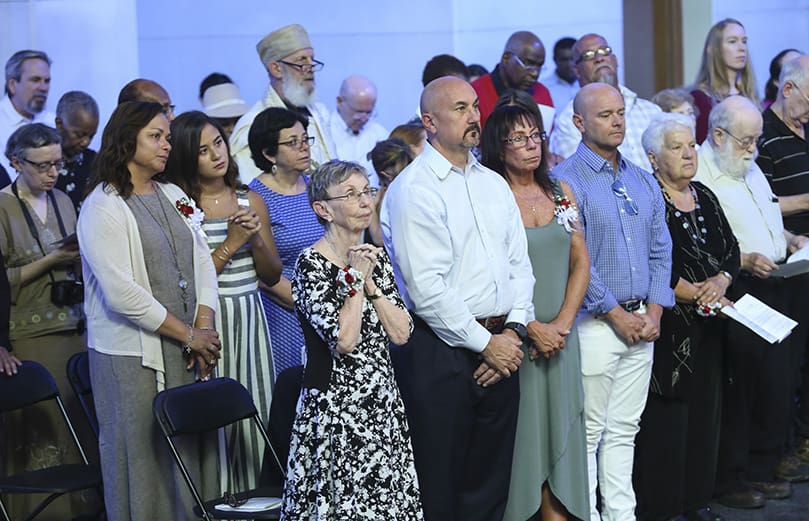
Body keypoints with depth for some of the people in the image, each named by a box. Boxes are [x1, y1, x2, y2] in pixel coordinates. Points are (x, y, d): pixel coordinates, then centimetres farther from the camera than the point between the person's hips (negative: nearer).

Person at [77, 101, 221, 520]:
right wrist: (189, 335, -12)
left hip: (186, 353, 6)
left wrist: (204, 328, -4)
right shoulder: (102, 208, -9)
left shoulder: (174, 196, 14)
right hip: (133, 355, -6)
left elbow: (202, 262, 11)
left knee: (193, 450, 6)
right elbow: (122, 293, -16)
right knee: (144, 456, 0)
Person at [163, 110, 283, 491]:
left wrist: (256, 238, -6)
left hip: (250, 319, 4)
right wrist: (230, 244, -14)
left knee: (254, 415, 5)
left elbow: (272, 276, 11)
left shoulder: (251, 201, 9)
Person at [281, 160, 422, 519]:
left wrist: (370, 283, -8)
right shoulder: (311, 264, -11)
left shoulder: (376, 257, 8)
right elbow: (344, 340, -20)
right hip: (337, 406, -6)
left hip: (383, 401, 6)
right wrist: (355, 279, -12)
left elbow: (401, 333, 0)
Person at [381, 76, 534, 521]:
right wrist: (484, 343, -12)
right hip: (443, 353, -7)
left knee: (490, 484, 13)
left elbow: (519, 263, 14)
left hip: (499, 346, 7)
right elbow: (426, 288, -17)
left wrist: (513, 330, -1)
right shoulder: (413, 189, -10)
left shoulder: (494, 184, 13)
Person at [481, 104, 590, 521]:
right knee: (519, 435, 0)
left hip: (560, 334, 5)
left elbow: (580, 263, 8)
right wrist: (533, 328, -15)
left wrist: (563, 322, -5)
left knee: (559, 435, 6)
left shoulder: (561, 193, 9)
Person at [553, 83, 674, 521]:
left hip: (642, 323, 6)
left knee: (624, 431, 13)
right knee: (588, 433, -1)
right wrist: (616, 313, -13)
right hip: (594, 322, -6)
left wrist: (653, 312, 0)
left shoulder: (643, 181, 12)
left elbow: (660, 250, 12)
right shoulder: (566, 181, -10)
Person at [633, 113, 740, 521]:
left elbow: (731, 250, 11)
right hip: (668, 328, -7)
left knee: (704, 412, 10)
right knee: (664, 415, -4)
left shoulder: (705, 197, 14)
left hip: (707, 327, 7)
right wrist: (693, 292, -16)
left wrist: (720, 281, -9)